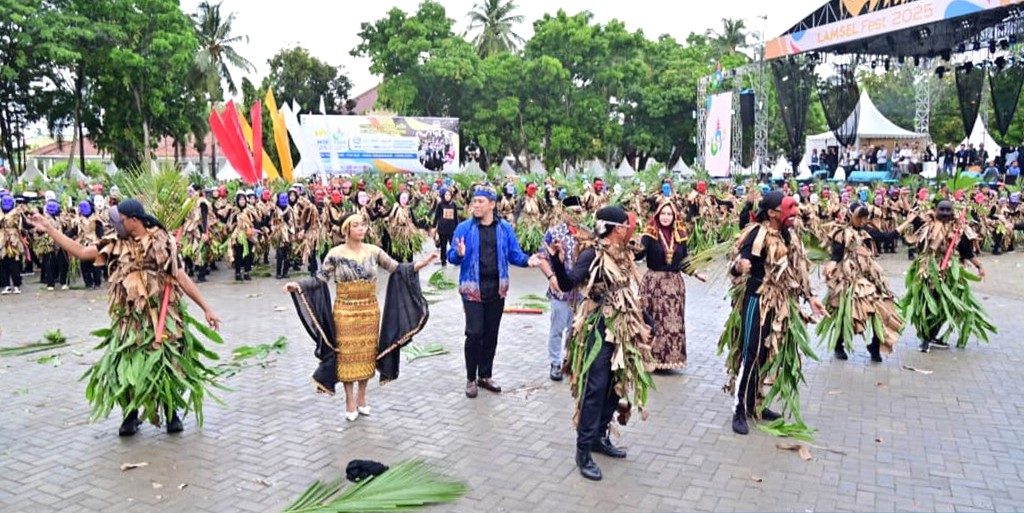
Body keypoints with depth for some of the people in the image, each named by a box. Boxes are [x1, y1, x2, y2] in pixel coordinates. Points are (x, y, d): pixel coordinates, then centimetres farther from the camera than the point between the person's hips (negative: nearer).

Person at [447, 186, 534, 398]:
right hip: (472, 288, -3)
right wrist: (459, 254, -27)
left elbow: (514, 254, 4)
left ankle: (485, 375, 26)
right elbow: (452, 257, -4)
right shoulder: (464, 228, -3)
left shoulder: (505, 228, 4)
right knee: (475, 333, -5)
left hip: (497, 288, 3)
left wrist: (528, 261, -15)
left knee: (491, 333, 11)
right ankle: (471, 379, 11)